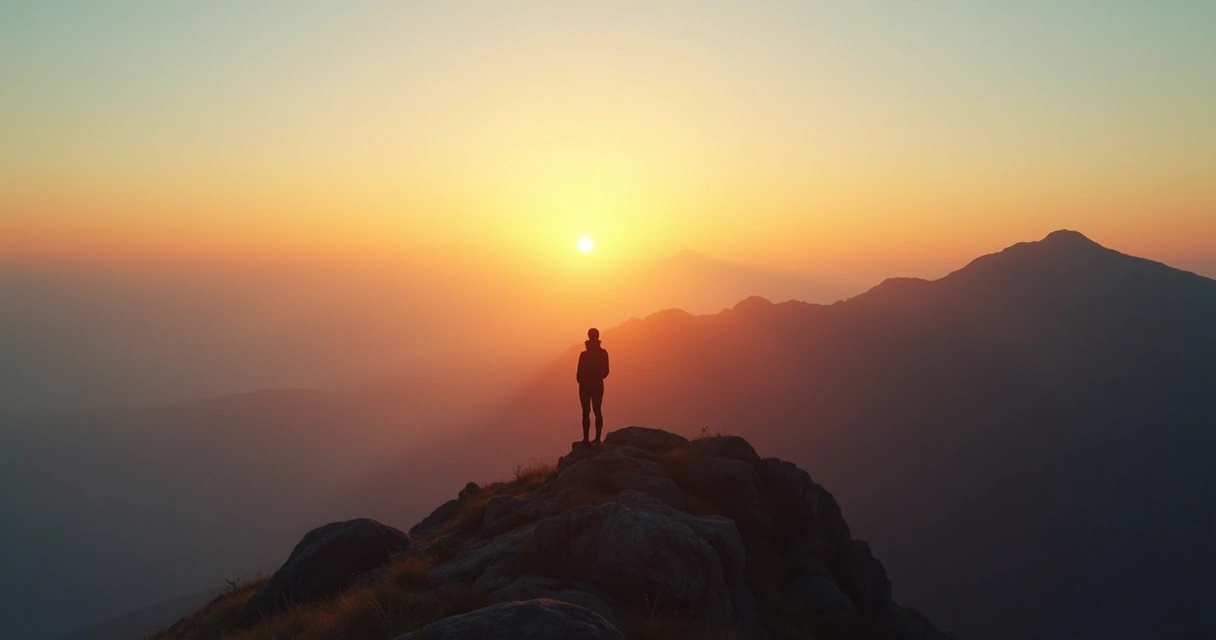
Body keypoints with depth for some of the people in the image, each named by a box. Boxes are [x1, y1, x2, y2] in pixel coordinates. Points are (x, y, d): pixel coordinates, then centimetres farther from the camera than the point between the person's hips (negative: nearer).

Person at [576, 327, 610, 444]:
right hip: (598, 385, 4)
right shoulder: (603, 353, -5)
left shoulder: (584, 355, -17)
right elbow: (605, 371, 2)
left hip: (585, 386, -3)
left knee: (586, 412, 2)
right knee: (597, 411, 11)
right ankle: (597, 438, 12)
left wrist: (581, 380, 8)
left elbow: (579, 373, -13)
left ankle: (586, 439, 1)